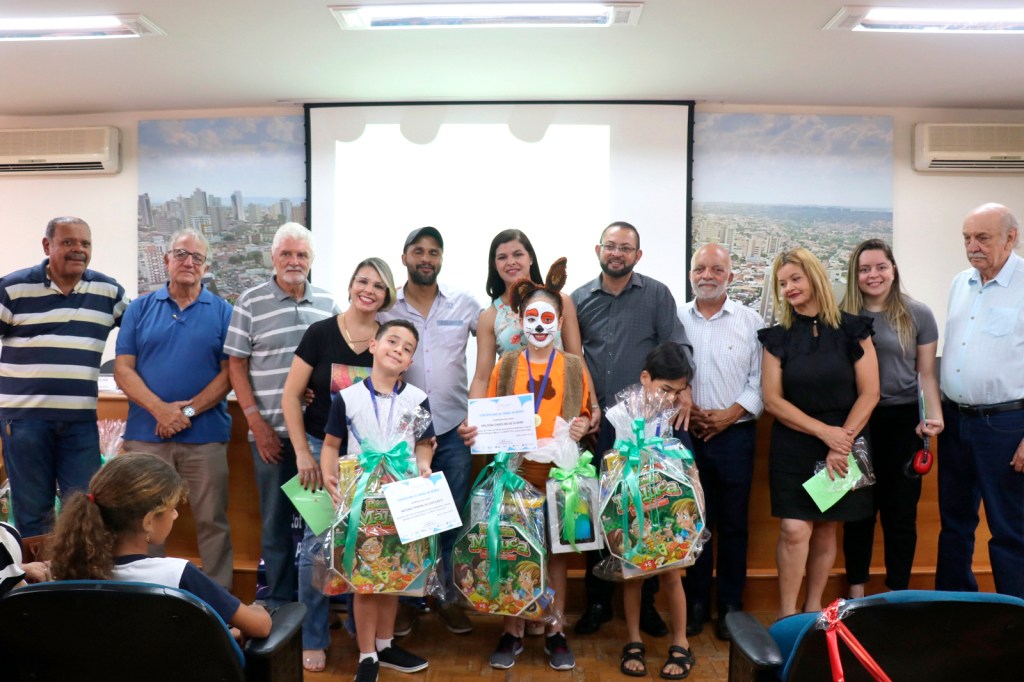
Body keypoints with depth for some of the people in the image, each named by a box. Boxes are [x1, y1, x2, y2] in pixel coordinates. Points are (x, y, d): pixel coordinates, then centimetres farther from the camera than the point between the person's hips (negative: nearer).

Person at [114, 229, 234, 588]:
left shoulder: (222, 312, 4)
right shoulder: (140, 308, 8)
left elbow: (229, 372, -1)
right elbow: (123, 369, 1)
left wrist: (188, 410, -12)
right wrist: (160, 409, -13)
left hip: (205, 435, -1)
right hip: (146, 434, 1)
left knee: (212, 522, 5)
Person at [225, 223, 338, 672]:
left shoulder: (327, 303, 9)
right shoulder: (250, 303, 1)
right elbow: (236, 364, 0)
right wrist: (256, 421, -7)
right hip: (272, 433, -2)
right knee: (276, 521, 8)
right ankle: (279, 608, 22)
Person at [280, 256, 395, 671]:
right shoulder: (320, 333, -6)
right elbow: (291, 396, -4)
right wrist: (302, 453, -9)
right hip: (322, 448, -2)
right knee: (318, 541, -1)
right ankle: (313, 639, 16)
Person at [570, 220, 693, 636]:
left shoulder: (657, 295, 4)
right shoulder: (579, 300, 9)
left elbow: (677, 346, -3)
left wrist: (682, 389, -20)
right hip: (597, 420, 2)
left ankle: (645, 601, 19)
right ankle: (598, 601, 20)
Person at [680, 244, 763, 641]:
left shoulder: (751, 322, 4)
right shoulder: (676, 320, 6)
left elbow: (760, 381, 0)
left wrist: (730, 414, -10)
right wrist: (683, 410, -10)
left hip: (735, 433, 0)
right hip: (686, 434, 1)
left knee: (733, 523, 7)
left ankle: (730, 606, 20)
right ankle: (695, 604, 19)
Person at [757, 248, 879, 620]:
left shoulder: (851, 329, -1)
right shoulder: (777, 337, 1)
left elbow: (869, 393, -3)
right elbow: (772, 399, -4)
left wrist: (842, 442, -11)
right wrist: (824, 431, -13)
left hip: (842, 445, 0)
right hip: (793, 447, 0)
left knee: (825, 531, 8)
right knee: (795, 530, -8)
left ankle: (813, 610, 23)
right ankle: (786, 615, 4)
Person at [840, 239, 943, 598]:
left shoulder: (917, 314, 1)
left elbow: (926, 373, 3)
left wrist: (934, 416, -11)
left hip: (903, 420, 0)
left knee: (901, 511, 7)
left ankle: (899, 593, 22)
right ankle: (856, 589, 25)